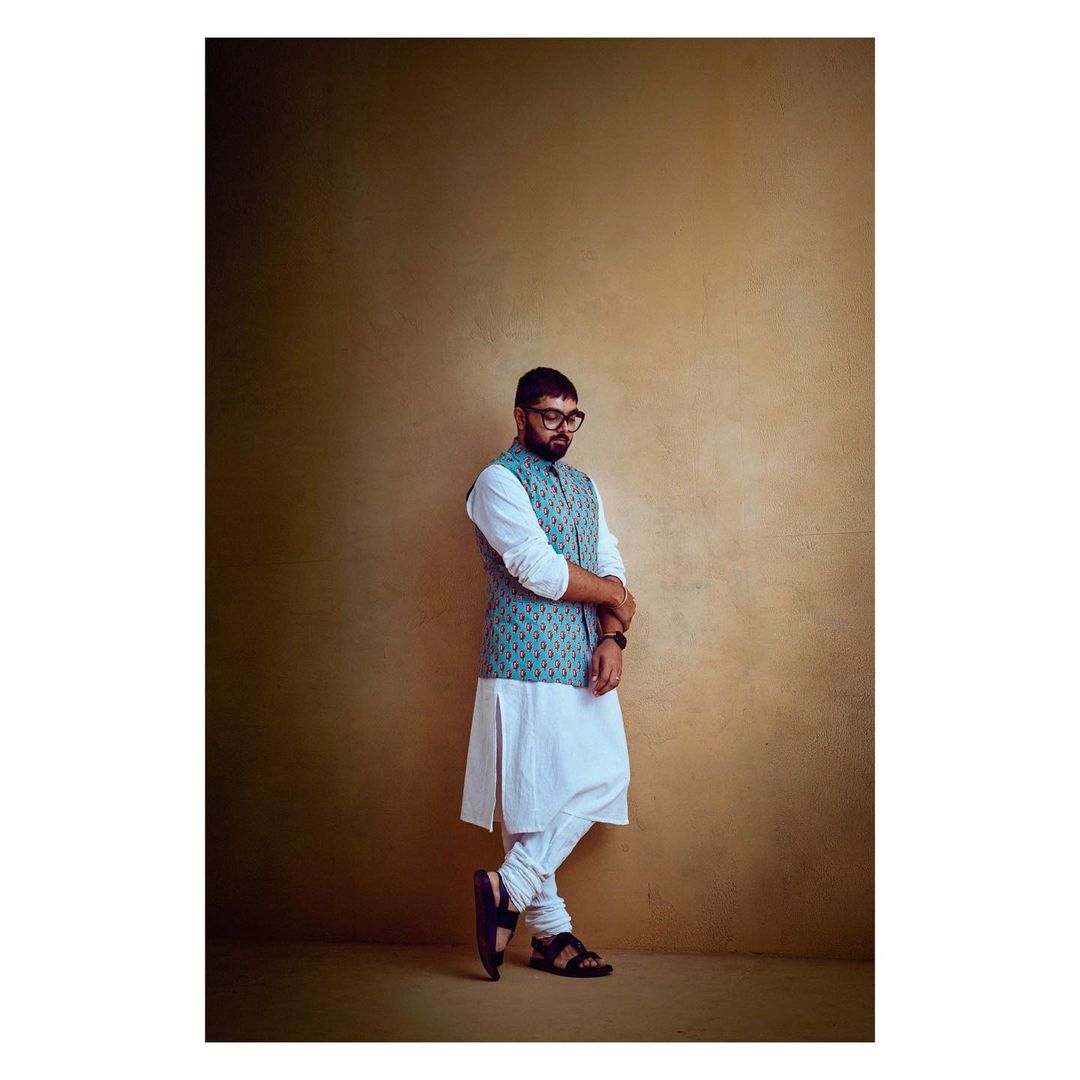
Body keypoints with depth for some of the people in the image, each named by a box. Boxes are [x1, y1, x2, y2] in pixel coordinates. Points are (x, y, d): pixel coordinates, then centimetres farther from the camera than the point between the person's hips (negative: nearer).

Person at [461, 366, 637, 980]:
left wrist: (611, 637, -7)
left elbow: (611, 566, 10)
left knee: (607, 777, 3)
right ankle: (550, 931, 3)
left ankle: (510, 888, 9)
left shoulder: (584, 487, 20)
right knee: (531, 794, -5)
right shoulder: (499, 482, -4)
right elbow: (539, 569, -16)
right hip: (527, 663, -8)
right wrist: (615, 597, -4)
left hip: (586, 661, 8)